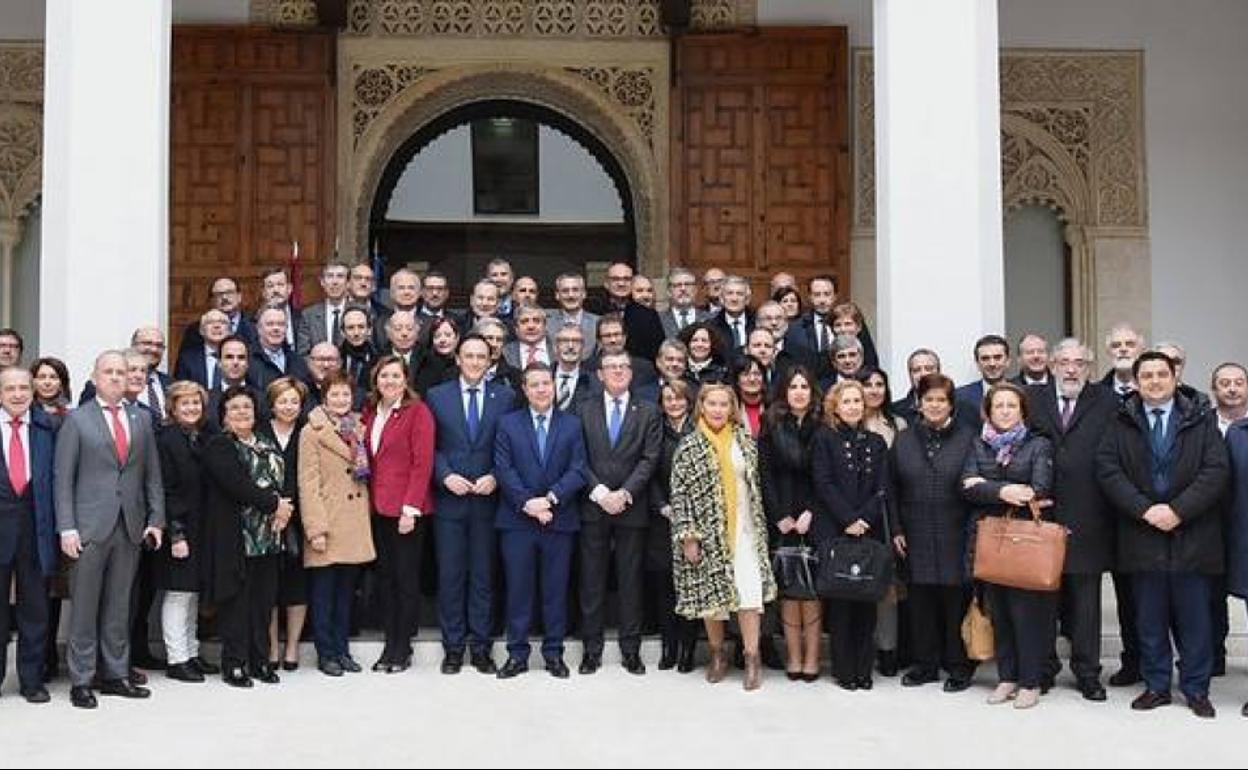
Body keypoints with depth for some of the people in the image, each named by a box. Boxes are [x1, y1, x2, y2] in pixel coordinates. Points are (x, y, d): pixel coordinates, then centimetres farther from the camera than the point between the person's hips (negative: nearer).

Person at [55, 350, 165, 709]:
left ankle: (116, 674, 18)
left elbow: (152, 473, 12)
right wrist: (67, 527, -9)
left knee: (119, 605, 9)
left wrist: (156, 518, 4)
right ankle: (81, 680, 10)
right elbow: (63, 477, -2)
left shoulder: (141, 418, 12)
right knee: (84, 606, 2)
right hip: (90, 527, -3)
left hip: (131, 527, 3)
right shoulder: (77, 420, 2)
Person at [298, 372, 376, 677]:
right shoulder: (312, 432, -5)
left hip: (356, 524, 6)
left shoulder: (358, 428, 13)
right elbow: (308, 483, -9)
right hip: (328, 524, -5)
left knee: (347, 590, 11)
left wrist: (366, 518, 7)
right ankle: (325, 653, 10)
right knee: (323, 591, 2)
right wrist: (315, 528, -15)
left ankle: (342, 649, 19)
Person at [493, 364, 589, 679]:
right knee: (518, 589, 3)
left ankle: (554, 653, 15)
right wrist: (527, 503, -14)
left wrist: (551, 498, -14)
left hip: (559, 520, 1)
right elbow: (504, 470, -3)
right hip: (517, 520, 0)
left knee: (556, 590, 5)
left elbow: (578, 470, -1)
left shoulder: (572, 425, 7)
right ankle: (517, 654, 11)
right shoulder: (508, 424, 6)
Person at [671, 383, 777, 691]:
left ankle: (752, 658, -2)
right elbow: (679, 494, -5)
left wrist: (760, 526, 12)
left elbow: (755, 485, 15)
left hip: (743, 529, 2)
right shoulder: (689, 446, -3)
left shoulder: (744, 440, 7)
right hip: (707, 531, -2)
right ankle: (718, 656, 20)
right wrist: (688, 537, -10)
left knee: (751, 591, -8)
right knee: (711, 592, 4)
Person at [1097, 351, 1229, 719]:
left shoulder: (1200, 422, 5)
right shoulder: (1121, 424, 6)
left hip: (1191, 534, -1)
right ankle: (1156, 686, 17)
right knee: (1150, 619, 7)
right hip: (1141, 534, 1)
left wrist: (1178, 509, -14)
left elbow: (1217, 471, -3)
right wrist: (1144, 509, -14)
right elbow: (1108, 470, -2)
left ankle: (1196, 689, 15)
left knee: (1195, 617, 5)